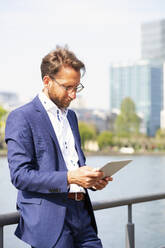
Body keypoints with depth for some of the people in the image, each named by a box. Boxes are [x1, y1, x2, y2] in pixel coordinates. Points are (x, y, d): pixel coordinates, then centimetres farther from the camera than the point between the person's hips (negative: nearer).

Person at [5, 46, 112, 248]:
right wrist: (68, 178, -23)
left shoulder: (70, 116, 18)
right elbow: (20, 176, -15)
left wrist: (92, 179, 4)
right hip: (49, 220, -7)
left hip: (81, 213, 7)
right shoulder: (21, 118, -7)